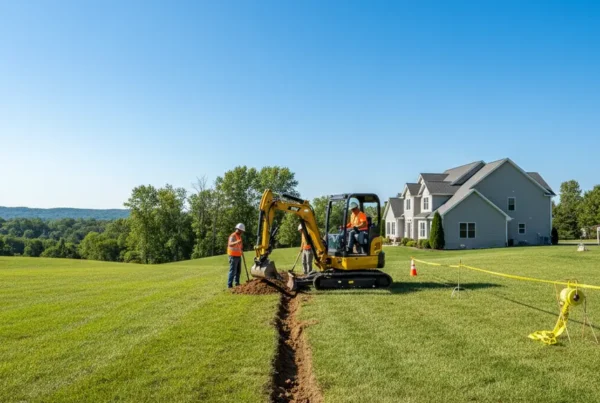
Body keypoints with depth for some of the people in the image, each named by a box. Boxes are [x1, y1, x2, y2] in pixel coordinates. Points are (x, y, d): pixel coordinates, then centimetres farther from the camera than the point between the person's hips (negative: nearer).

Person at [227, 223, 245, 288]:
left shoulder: (239, 236, 13)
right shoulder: (233, 236, -16)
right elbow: (230, 244, -37)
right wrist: (237, 242, -54)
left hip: (238, 256, 9)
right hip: (233, 256, -9)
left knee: (238, 271, 14)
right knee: (232, 271, -9)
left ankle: (237, 283, 23)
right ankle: (229, 285, -7)